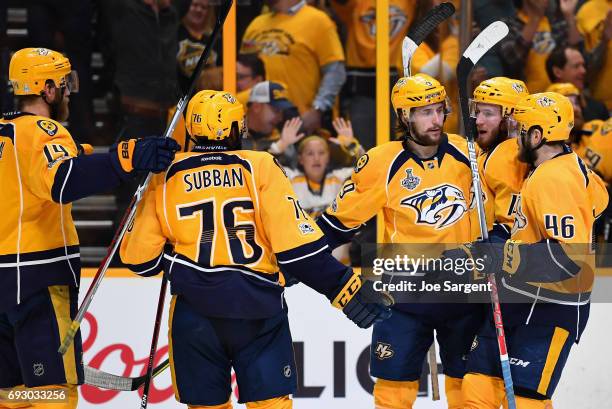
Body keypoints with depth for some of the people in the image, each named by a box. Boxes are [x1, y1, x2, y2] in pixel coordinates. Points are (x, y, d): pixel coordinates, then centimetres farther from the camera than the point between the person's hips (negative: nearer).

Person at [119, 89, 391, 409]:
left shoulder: (166, 176, 5)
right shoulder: (259, 167, 0)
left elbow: (140, 258, 7)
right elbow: (296, 243, -8)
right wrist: (346, 288, -3)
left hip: (194, 309, 1)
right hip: (258, 310, -1)